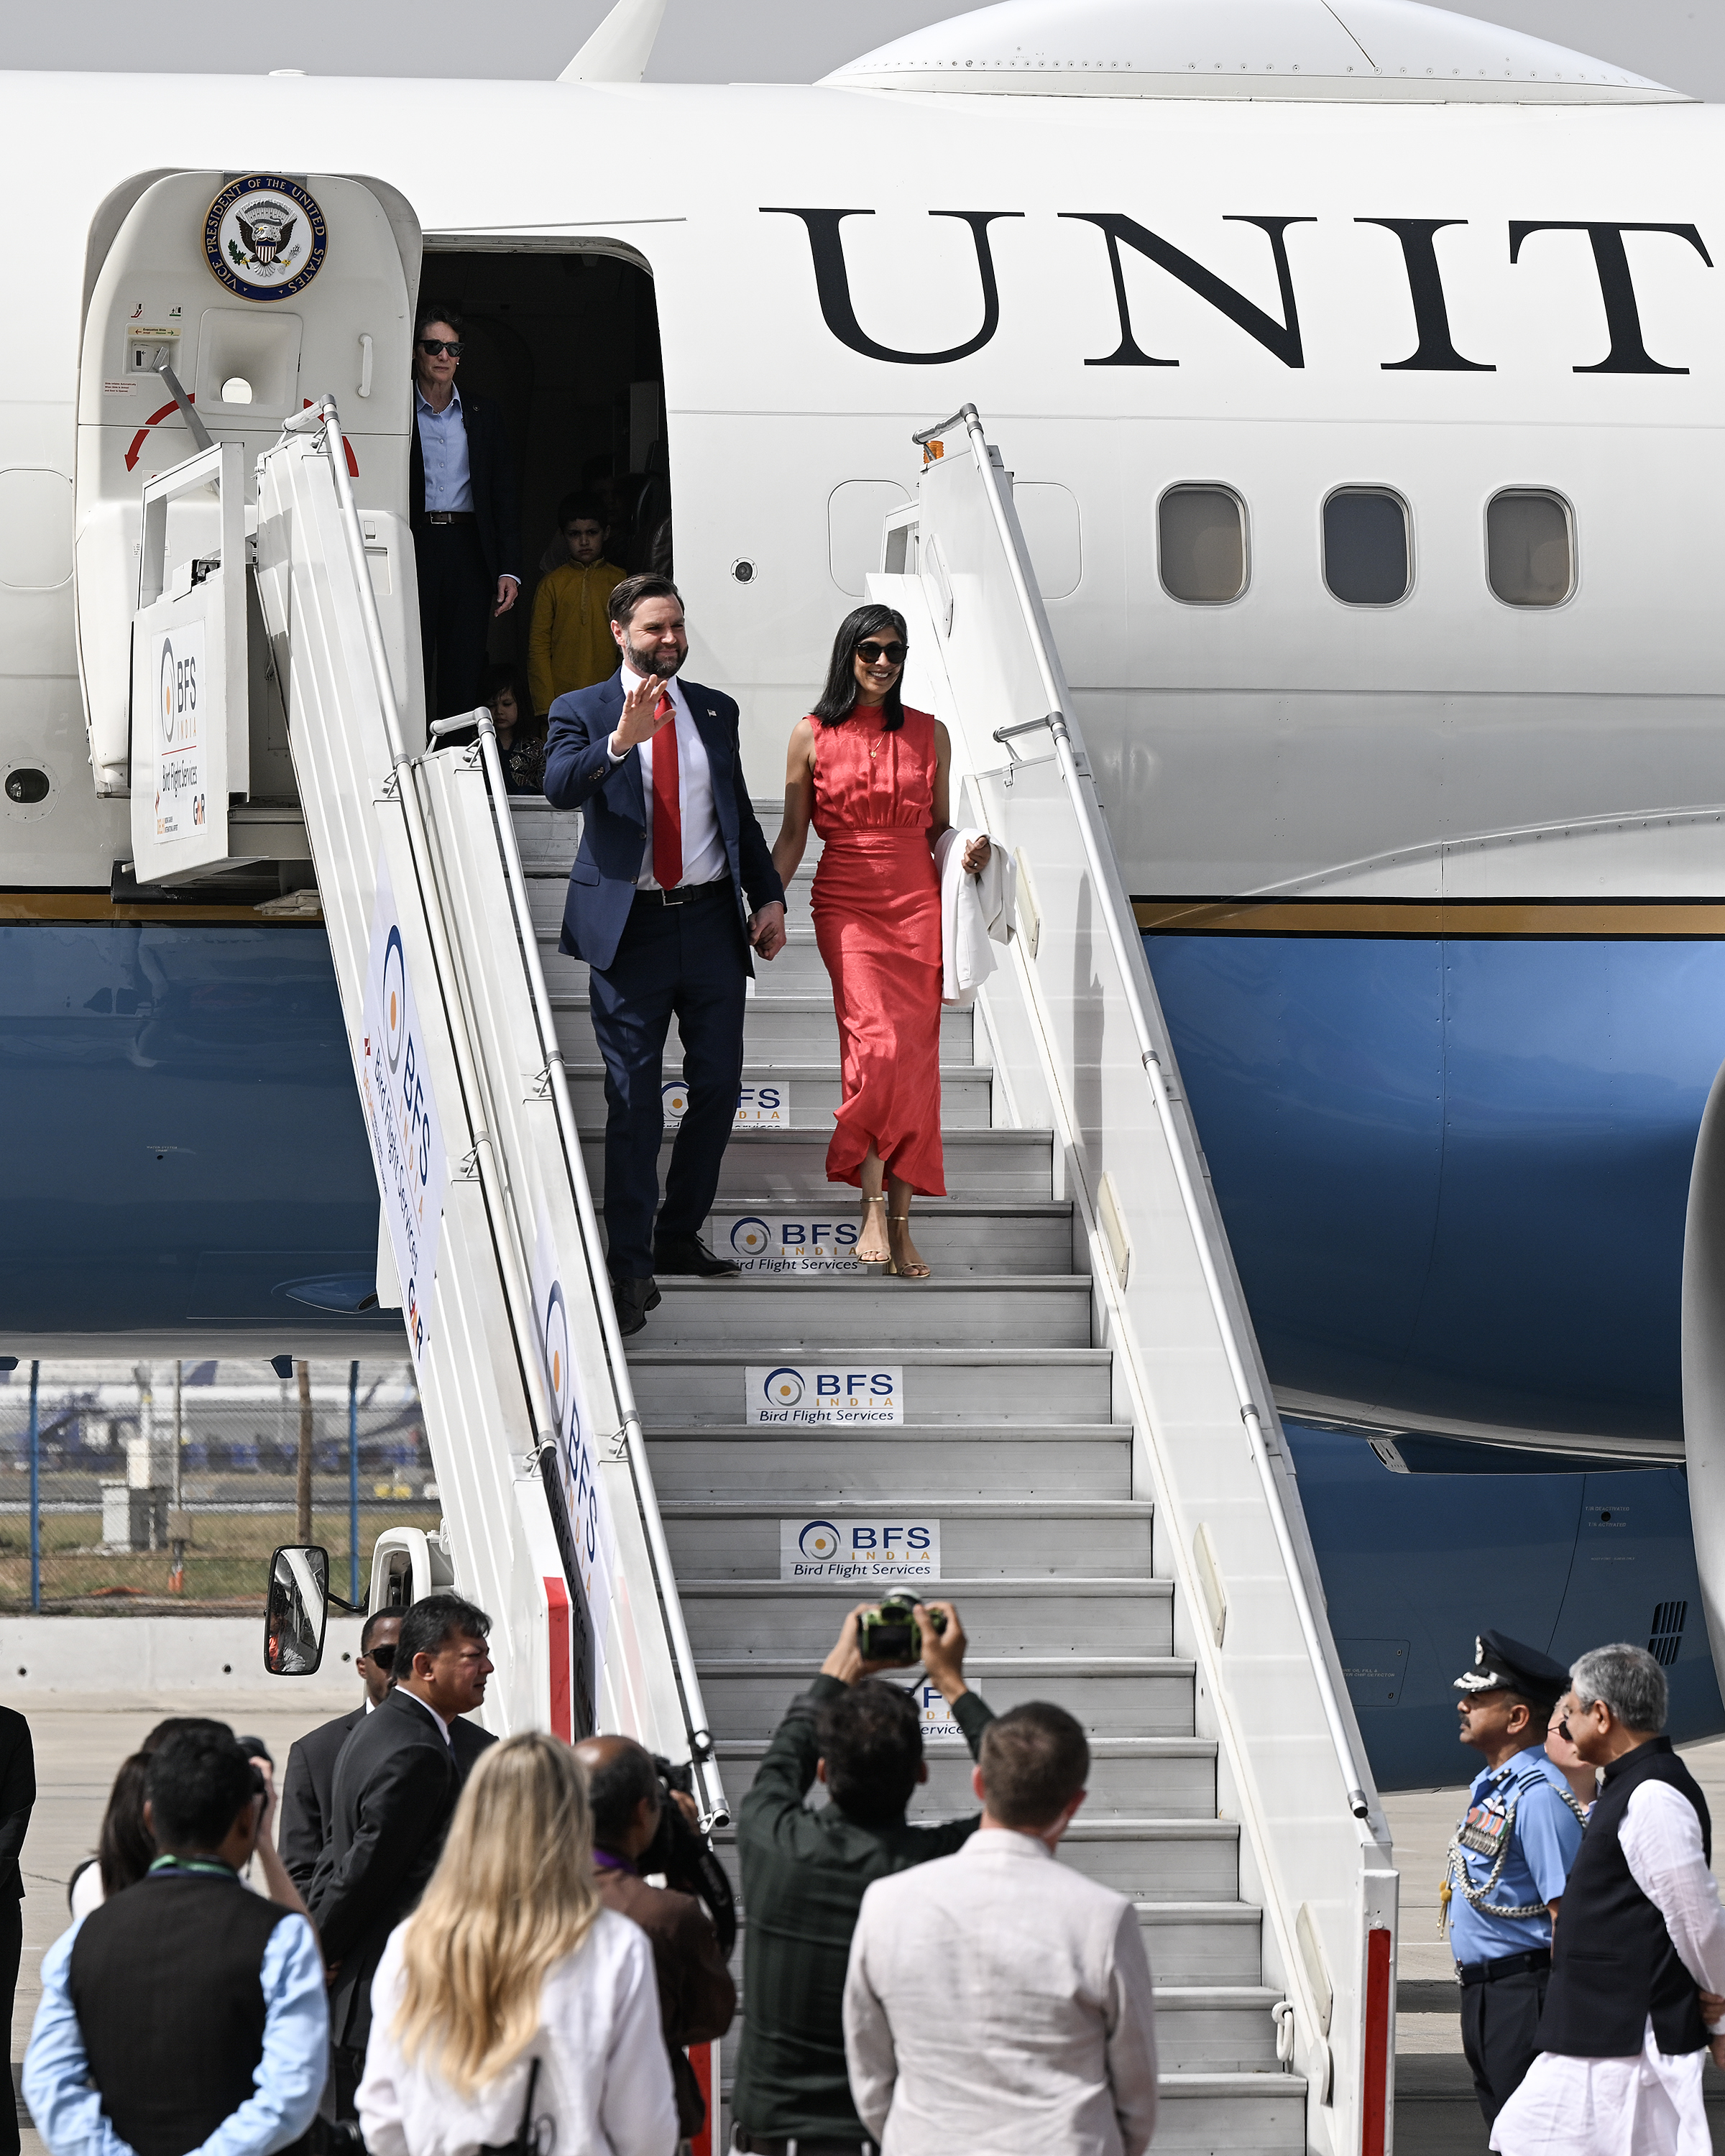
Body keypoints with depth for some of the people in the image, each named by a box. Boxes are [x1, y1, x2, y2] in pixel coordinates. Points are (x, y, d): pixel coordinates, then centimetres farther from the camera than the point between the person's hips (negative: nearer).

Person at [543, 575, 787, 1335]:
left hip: (710, 922, 4)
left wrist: (769, 896, 9)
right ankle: (630, 1267, -1)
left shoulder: (715, 711, 13)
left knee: (718, 1084, 6)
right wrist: (621, 739, -34)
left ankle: (679, 1236, 22)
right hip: (630, 925, -4)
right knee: (633, 1100, -3)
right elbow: (560, 787, -18)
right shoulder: (582, 711, 1)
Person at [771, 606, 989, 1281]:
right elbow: (792, 835, 7)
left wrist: (969, 851, -6)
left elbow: (938, 827, 15)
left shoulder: (929, 734, 10)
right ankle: (873, 1209, -11)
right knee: (878, 1048, -19)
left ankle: (901, 1223, 4)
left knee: (914, 1061, -1)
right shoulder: (813, 736, 4)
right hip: (847, 905, -2)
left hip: (918, 902, 2)